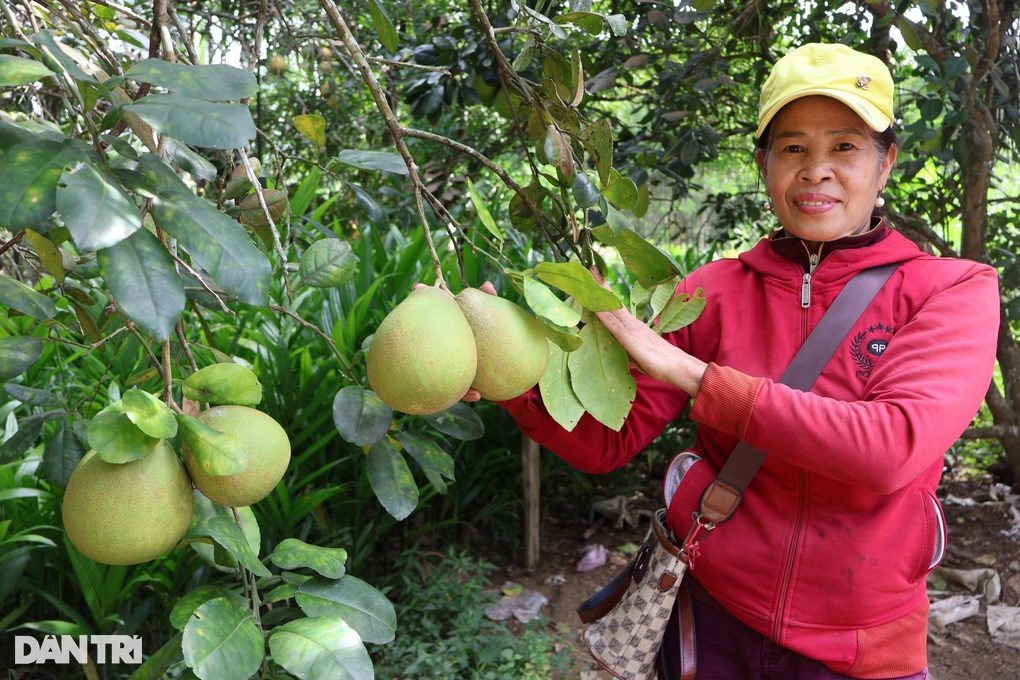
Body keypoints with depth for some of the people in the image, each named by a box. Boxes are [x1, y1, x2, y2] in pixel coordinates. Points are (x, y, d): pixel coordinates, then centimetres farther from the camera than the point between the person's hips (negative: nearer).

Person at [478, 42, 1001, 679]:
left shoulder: (951, 291, -8)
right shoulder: (716, 290, -4)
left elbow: (894, 447, -25)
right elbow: (606, 439, -7)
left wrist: (691, 373, -25)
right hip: (714, 622, 1)